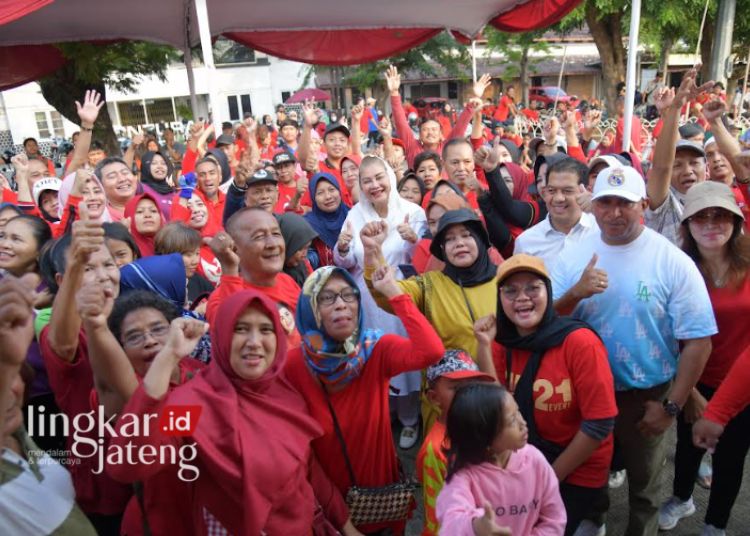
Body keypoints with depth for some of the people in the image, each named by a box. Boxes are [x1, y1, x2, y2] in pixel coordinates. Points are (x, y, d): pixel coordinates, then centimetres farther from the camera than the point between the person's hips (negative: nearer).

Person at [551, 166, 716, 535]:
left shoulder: (673, 262, -15)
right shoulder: (573, 257, -6)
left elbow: (698, 341, -12)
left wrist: (671, 406, -11)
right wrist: (575, 294, -24)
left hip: (646, 397, -2)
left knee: (644, 486, 22)